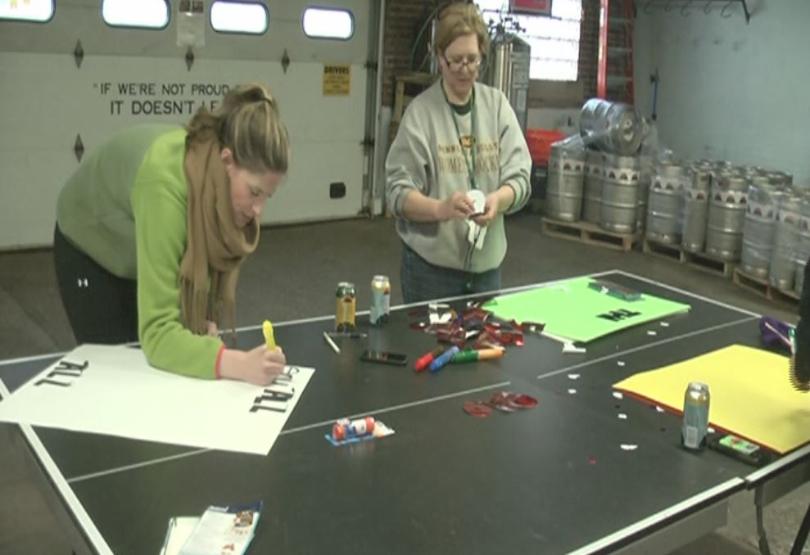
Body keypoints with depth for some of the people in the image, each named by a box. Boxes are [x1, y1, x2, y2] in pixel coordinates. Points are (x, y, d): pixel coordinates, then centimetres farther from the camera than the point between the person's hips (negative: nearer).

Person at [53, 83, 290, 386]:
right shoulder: (164, 183, -44)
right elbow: (157, 333, -47)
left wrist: (202, 316, -25)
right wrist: (239, 365, -60)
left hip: (154, 252, 5)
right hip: (91, 250, -5)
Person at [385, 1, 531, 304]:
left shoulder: (498, 105, 3)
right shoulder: (419, 112, -7)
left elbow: (520, 176, 0)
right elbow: (398, 192, -9)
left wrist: (497, 199, -22)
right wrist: (441, 208, -27)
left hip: (487, 262, 3)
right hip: (430, 265, -3)